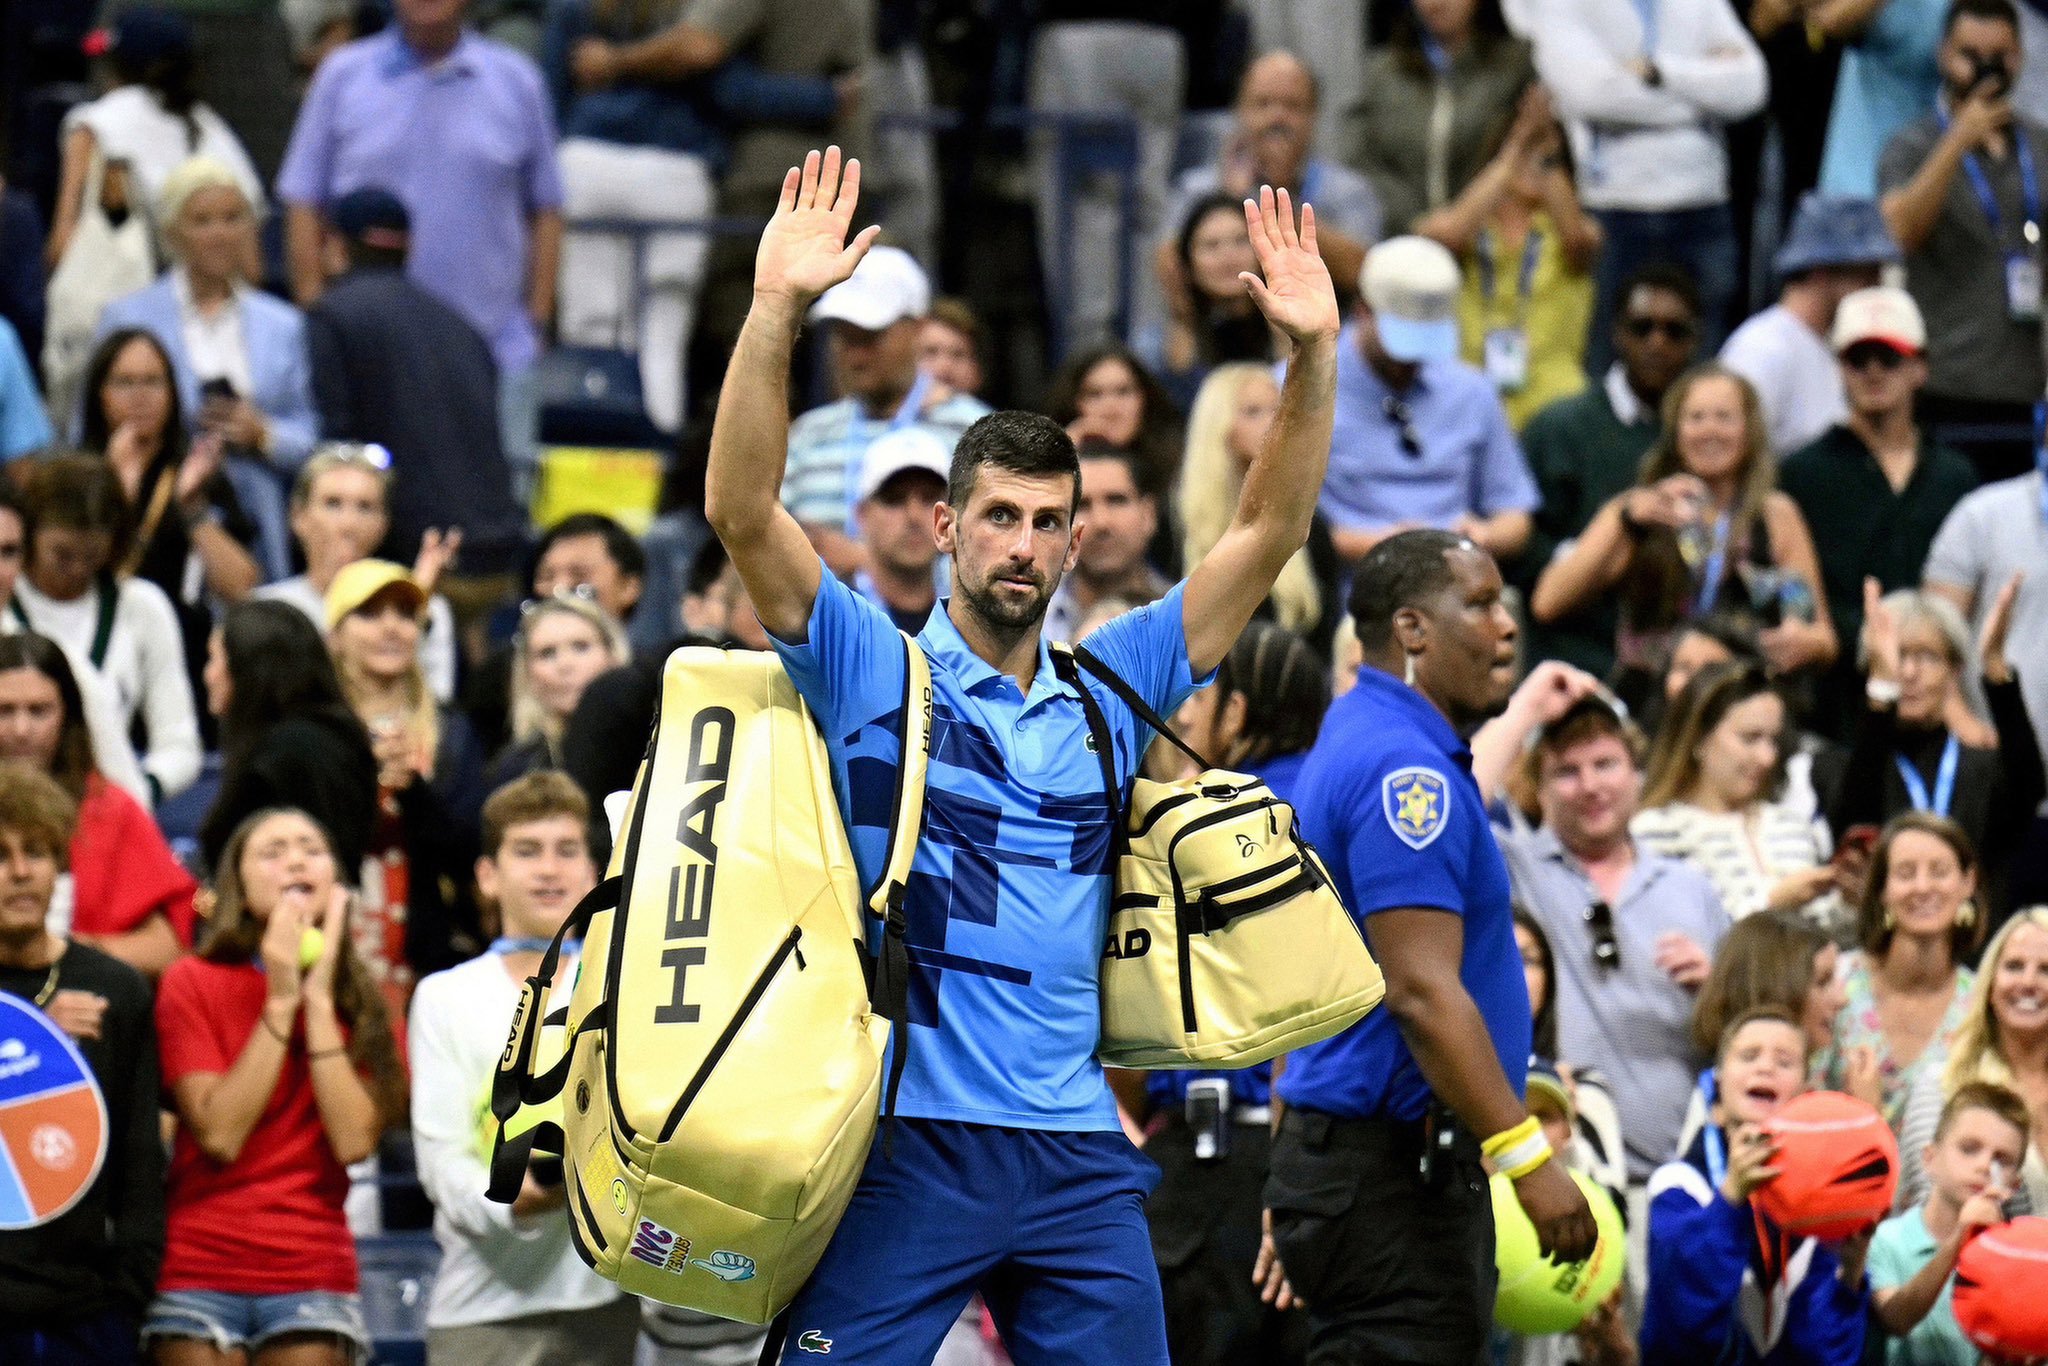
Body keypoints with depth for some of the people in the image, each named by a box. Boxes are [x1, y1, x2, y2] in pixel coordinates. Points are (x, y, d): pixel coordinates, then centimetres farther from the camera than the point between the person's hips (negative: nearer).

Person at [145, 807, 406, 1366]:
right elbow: (219, 1132, -11)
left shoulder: (361, 1000, 8)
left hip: (313, 1273, 2)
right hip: (200, 1272, -2)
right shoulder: (193, 983, 1)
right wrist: (281, 1002, -10)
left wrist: (319, 1001, -8)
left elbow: (355, 1141, -7)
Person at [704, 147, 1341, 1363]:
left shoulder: (1110, 690, 14)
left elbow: (1271, 533, 12)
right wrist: (778, 313, -20)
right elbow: (743, 511, -9)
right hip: (904, 1141, -4)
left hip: (1076, 1152, 4)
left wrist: (1315, 354, -1)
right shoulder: (871, 669, 4)